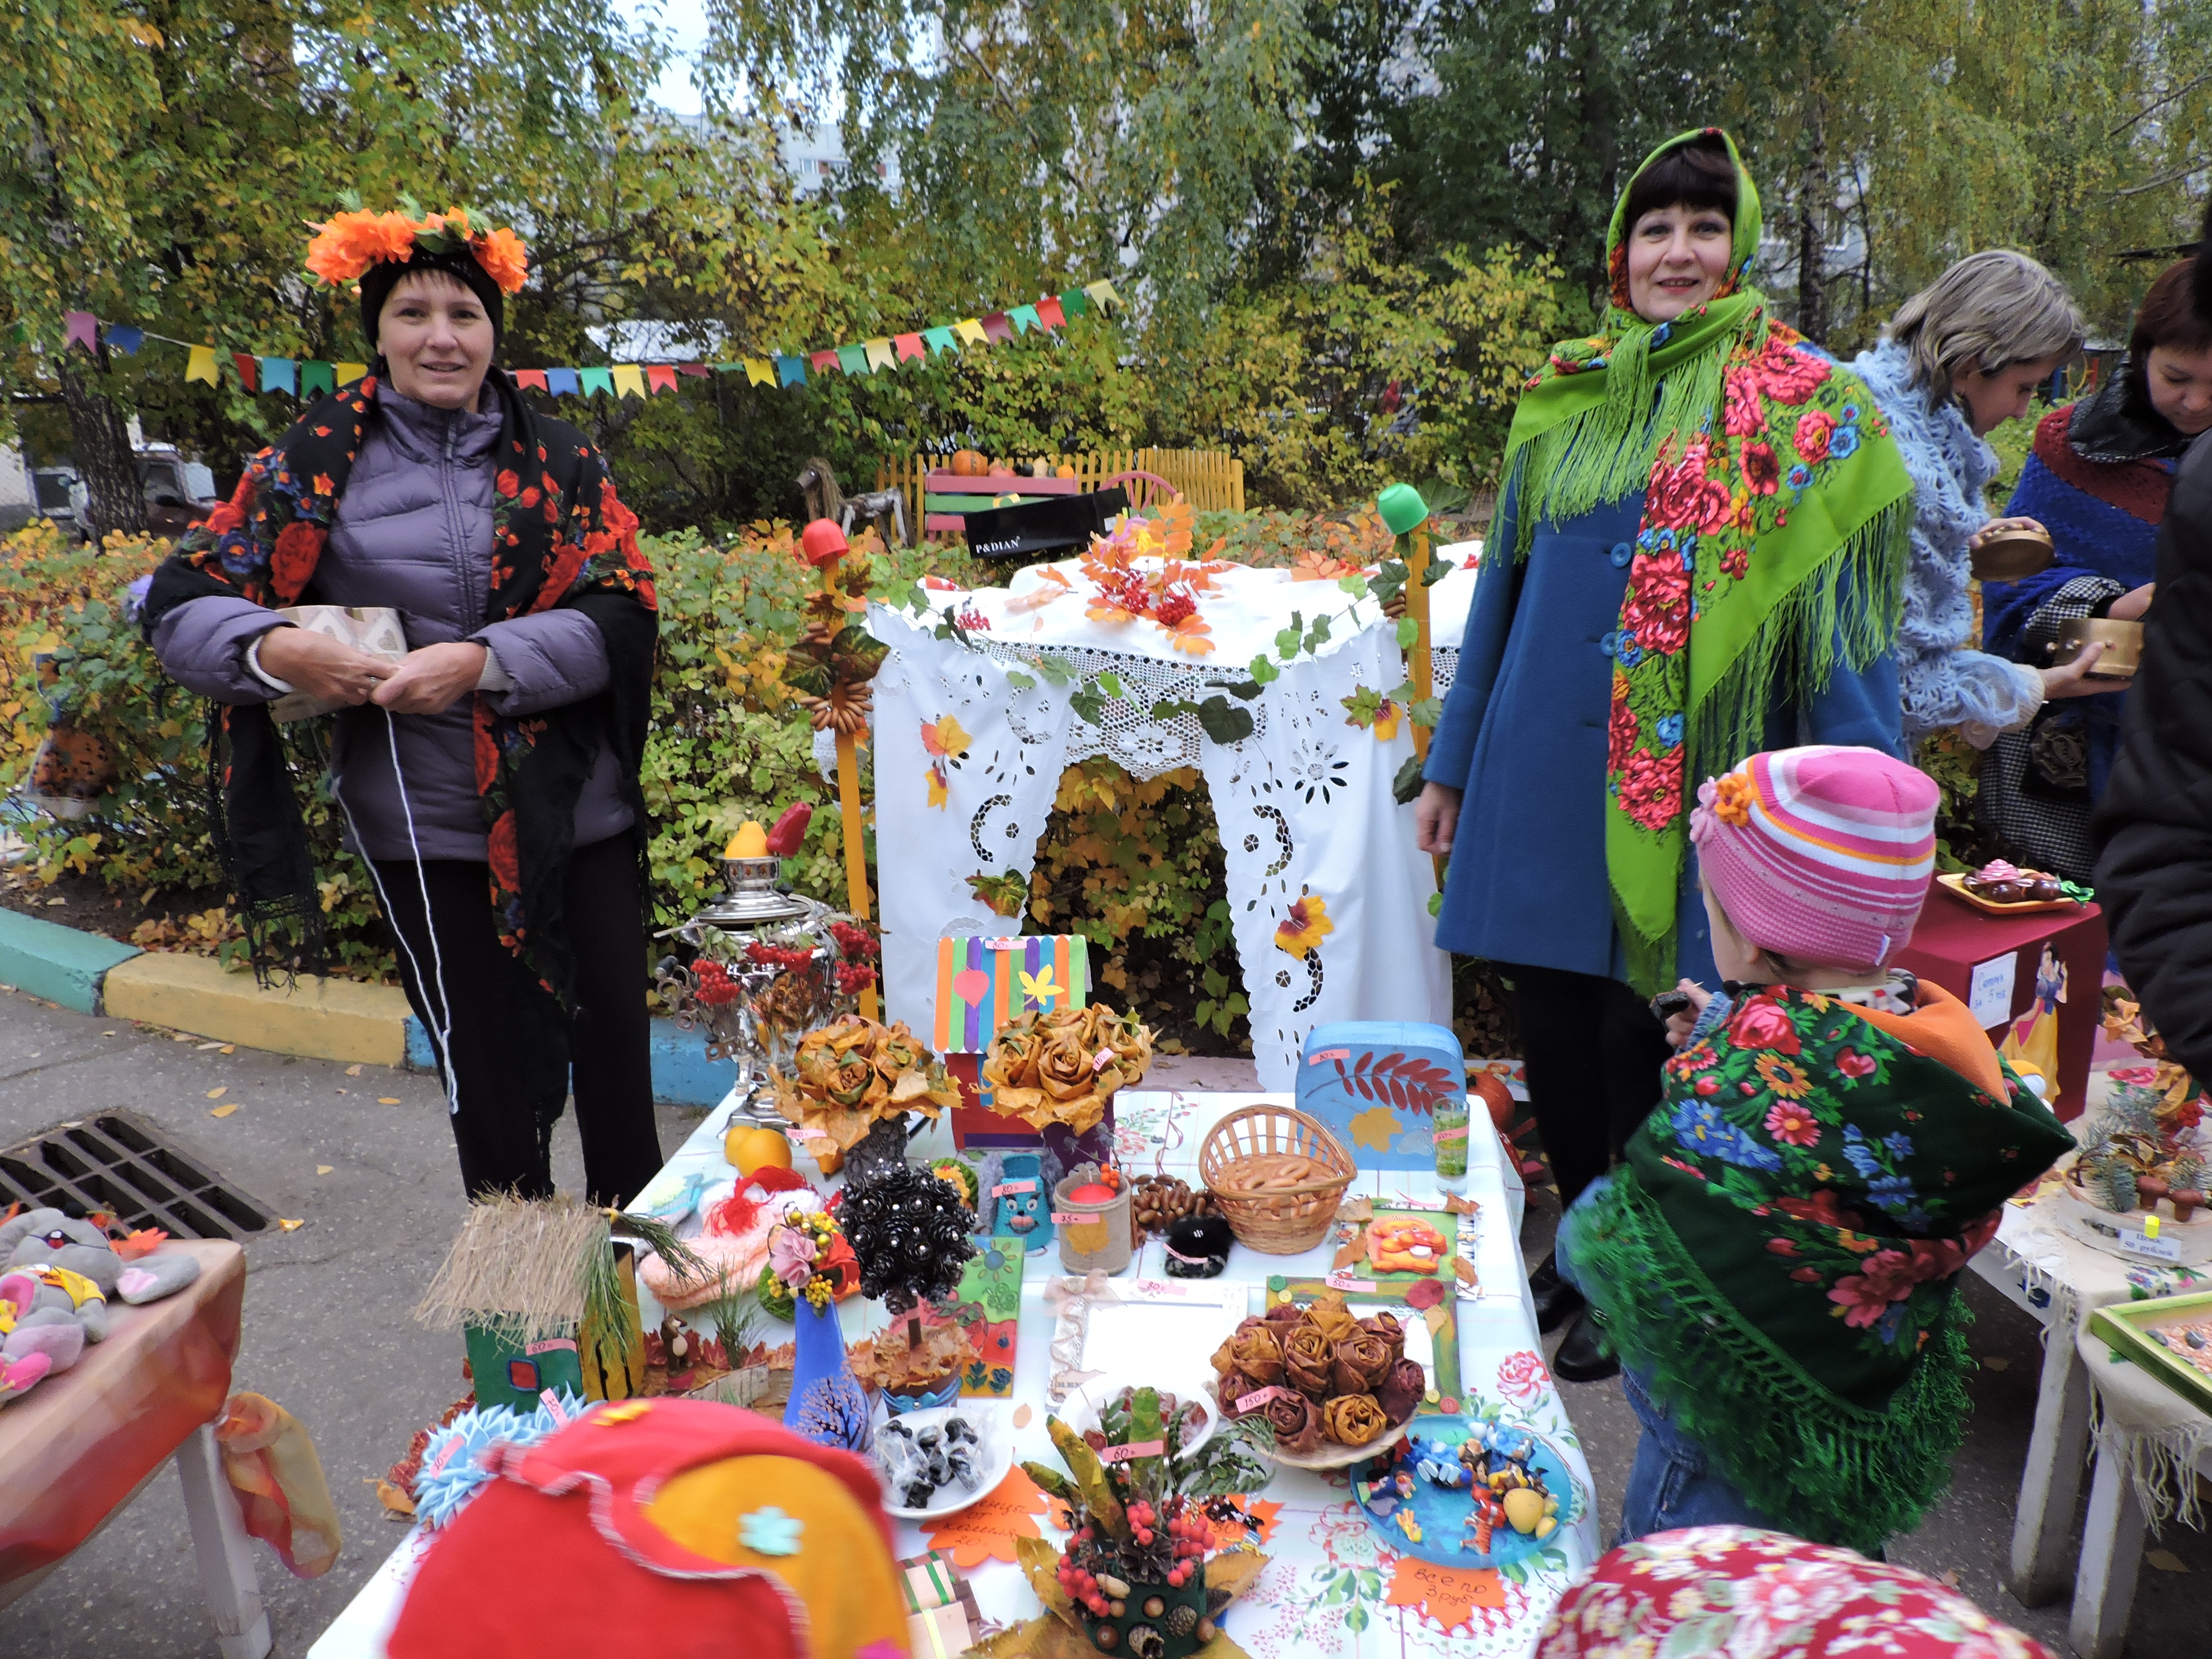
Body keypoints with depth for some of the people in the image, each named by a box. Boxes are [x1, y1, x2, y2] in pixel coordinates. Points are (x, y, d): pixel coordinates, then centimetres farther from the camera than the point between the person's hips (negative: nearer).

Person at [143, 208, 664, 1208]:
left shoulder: (556, 459, 4)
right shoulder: (318, 462, 2)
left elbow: (621, 609, -6)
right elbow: (178, 607, 2)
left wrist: (486, 661, -21)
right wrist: (274, 650, -20)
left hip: (582, 812, 1)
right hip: (427, 828, -1)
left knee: (616, 1052, 8)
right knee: (495, 1080, 8)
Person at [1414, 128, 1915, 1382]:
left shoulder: (1802, 404, -2)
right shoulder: (1566, 397, 10)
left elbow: (1840, 613, -4)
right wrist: (1453, 762, 14)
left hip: (1688, 771, -4)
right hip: (1544, 758, 4)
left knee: (1642, 1024, 5)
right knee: (1551, 1018, 11)